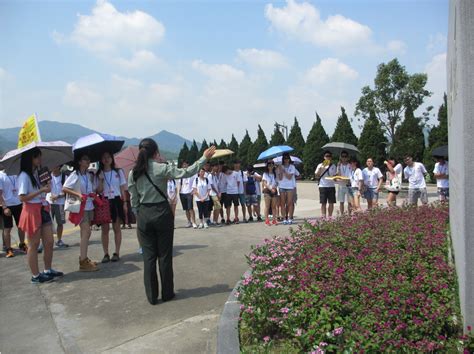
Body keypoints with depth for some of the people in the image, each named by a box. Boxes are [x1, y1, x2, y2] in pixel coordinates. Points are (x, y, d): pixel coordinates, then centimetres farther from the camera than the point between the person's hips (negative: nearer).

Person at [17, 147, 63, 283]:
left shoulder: (37, 173, 13)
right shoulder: (24, 176, -12)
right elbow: (23, 197, -18)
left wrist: (46, 186, 2)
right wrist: (41, 190, -21)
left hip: (43, 210, 8)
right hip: (32, 211, -8)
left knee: (49, 242, 10)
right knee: (34, 245, 2)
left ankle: (48, 270, 24)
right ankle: (35, 276, 13)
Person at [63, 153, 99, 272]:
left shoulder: (89, 175, 11)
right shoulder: (75, 175, -9)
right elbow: (64, 188, -14)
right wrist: (78, 194, -23)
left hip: (89, 206, 7)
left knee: (85, 232, 12)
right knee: (86, 232, -13)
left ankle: (83, 257, 23)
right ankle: (83, 263, -12)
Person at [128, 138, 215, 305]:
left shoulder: (133, 173, 0)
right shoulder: (162, 169, -11)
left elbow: (134, 200, 3)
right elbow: (186, 173, -16)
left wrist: (138, 216, 14)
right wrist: (204, 158, -10)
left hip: (144, 215, 3)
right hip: (162, 213, -3)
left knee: (148, 256, 10)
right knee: (164, 255, 9)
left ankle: (152, 296, 17)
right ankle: (167, 293, 21)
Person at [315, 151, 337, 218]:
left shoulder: (333, 166, 13)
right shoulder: (320, 165, 3)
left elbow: (335, 176, 19)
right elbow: (316, 175, -2)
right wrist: (321, 168, -13)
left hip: (331, 186, 3)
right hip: (323, 186, -3)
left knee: (331, 203, 3)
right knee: (323, 203, -1)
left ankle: (330, 217, 12)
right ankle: (323, 218, 2)